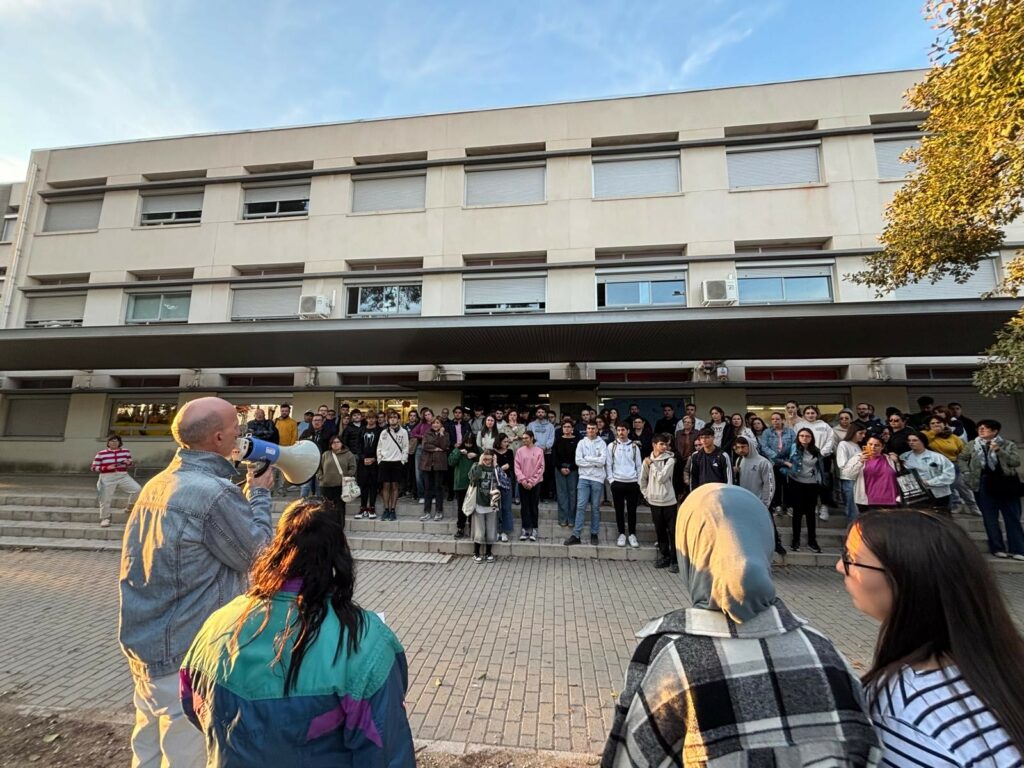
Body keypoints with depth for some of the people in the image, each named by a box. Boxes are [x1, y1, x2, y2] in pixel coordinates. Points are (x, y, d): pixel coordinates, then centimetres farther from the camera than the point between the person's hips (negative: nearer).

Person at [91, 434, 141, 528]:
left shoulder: (126, 451, 6)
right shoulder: (101, 454, -2)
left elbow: (131, 465, 14)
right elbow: (93, 468, -1)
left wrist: (129, 463, -10)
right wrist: (107, 468, -16)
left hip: (123, 477, 1)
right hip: (107, 479, -1)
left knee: (137, 489, -18)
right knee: (105, 500, 4)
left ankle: (129, 508, 3)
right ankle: (105, 519, 23)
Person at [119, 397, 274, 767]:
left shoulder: (158, 483, 1)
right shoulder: (215, 492, -27)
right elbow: (257, 554, -14)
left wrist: (245, 491, 5)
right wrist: (260, 494, -6)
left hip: (143, 642, 9)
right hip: (185, 653, -9)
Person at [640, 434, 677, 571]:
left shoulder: (670, 459, -8)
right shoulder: (647, 460, 2)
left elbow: (661, 478, -18)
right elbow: (642, 479, 12)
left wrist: (652, 464, -11)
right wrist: (646, 494, 7)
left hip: (668, 501, -3)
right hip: (654, 501, 3)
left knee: (673, 531, -1)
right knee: (660, 531, 13)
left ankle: (674, 560, 9)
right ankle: (664, 556, 26)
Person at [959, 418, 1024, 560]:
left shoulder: (1007, 445, 0)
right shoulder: (972, 445, 4)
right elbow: (962, 459, 14)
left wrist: (999, 451, -18)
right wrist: (967, 473, 3)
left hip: (1006, 483, -1)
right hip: (984, 485, 1)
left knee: (1013, 518, 3)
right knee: (990, 519, 5)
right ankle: (997, 548, 14)